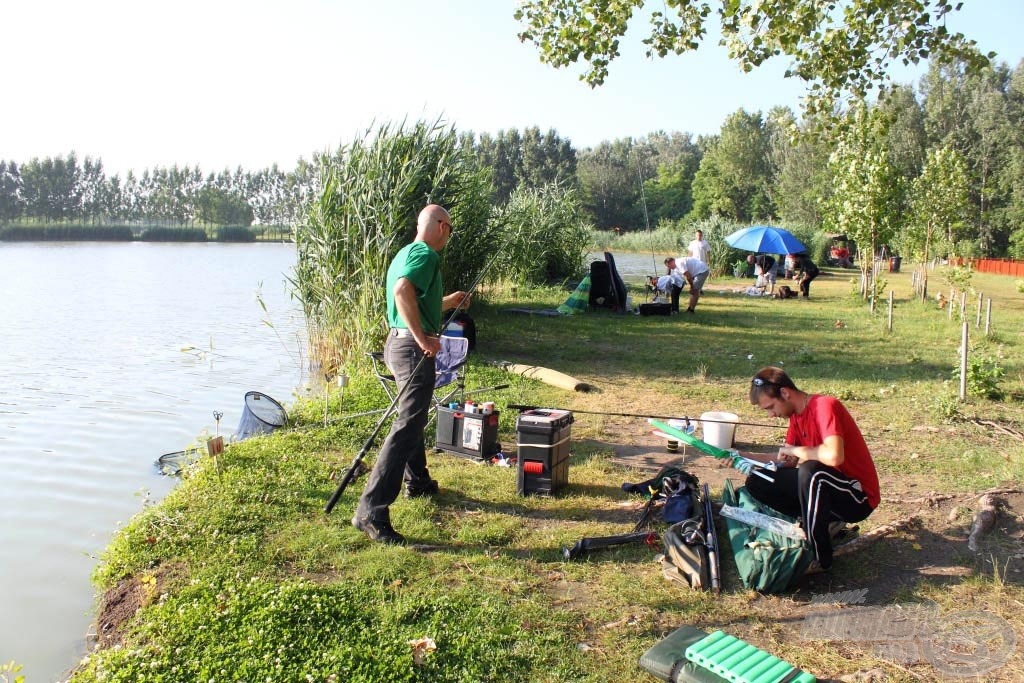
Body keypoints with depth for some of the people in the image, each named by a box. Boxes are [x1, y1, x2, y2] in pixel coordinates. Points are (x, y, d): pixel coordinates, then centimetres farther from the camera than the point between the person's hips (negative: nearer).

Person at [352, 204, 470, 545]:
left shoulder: (405, 253, 19)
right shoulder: (426, 254, -12)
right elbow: (403, 291, -31)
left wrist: (448, 301, 39)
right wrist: (422, 337, -28)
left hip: (397, 341, 11)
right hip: (413, 347, -11)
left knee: (413, 415, 25)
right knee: (408, 425, -13)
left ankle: (417, 481, 42)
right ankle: (372, 510, -17)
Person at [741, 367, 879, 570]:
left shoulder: (824, 406, -22)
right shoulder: (796, 413, 4)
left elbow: (834, 456, -39)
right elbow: (786, 461, 8)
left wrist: (796, 450, -22)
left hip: (858, 497, -8)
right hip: (825, 488, 8)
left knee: (811, 471, -37)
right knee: (757, 483, 0)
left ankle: (820, 558, -21)